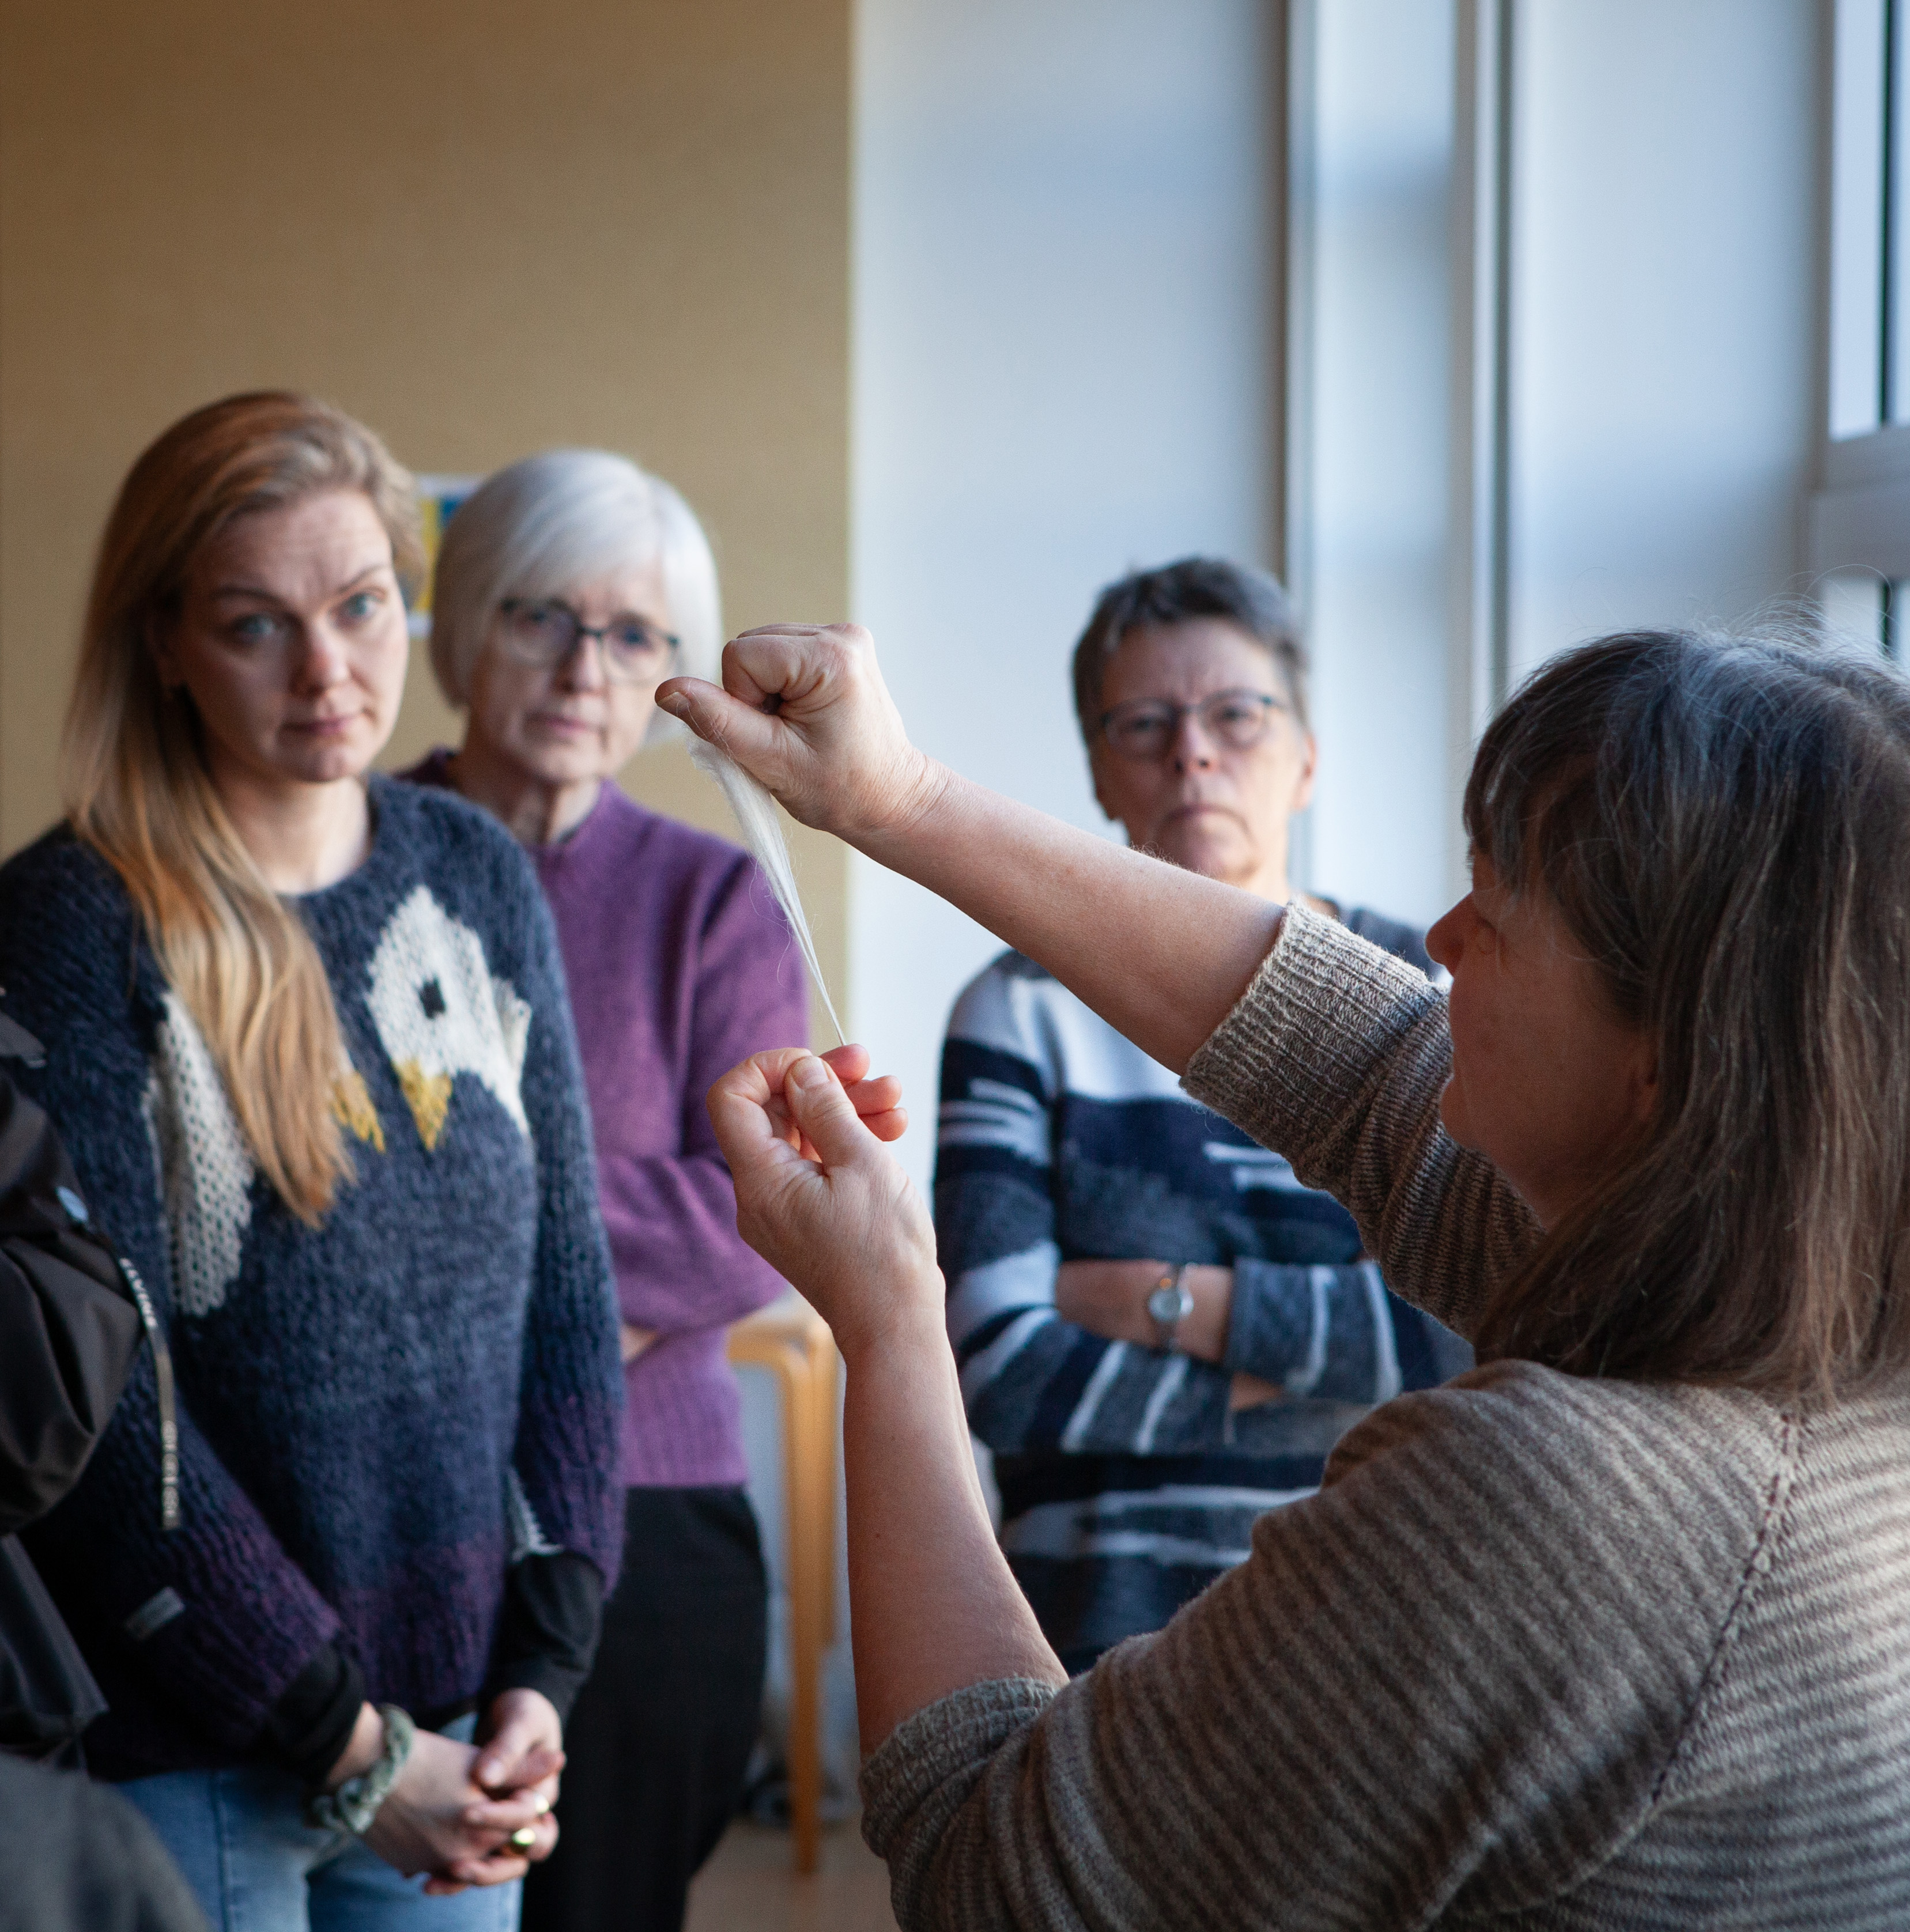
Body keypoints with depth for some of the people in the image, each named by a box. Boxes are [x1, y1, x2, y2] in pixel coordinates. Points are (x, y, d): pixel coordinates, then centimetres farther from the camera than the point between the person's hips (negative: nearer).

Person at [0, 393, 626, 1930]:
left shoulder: (480, 881, 5)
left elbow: (568, 1291, 7)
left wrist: (547, 1664, -2)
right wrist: (348, 1744, -13)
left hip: (457, 1723, 5)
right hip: (187, 1748, -4)